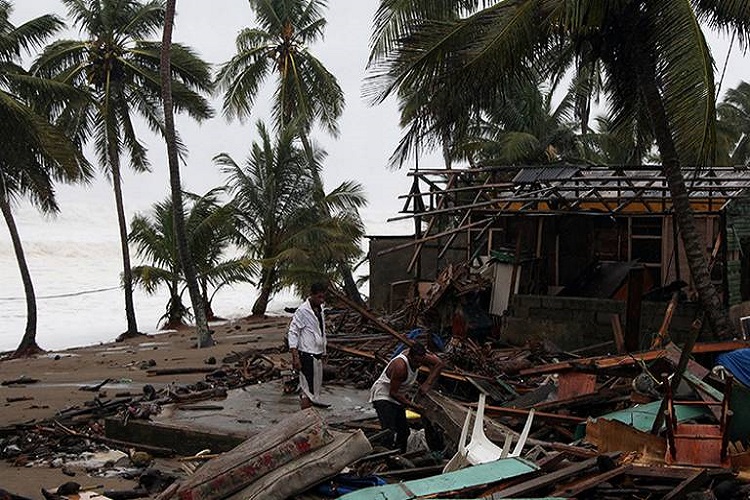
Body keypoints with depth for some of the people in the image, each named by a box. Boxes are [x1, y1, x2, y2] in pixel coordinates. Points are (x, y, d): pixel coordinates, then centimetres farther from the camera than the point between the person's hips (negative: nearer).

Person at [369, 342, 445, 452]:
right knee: (390, 432, -25)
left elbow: (440, 364, -3)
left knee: (404, 432, 10)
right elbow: (393, 393, -27)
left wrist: (427, 384, -13)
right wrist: (412, 405, -28)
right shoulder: (400, 366, -33)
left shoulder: (418, 356, -12)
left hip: (396, 398, 9)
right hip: (383, 396, -9)